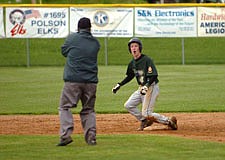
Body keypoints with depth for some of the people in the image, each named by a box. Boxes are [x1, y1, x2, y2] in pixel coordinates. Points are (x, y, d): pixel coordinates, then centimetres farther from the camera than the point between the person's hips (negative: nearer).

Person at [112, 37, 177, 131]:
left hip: (151, 87, -9)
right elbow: (129, 77, 24)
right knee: (128, 105, 7)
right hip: (141, 88, 9)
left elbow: (154, 75, -22)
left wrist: (146, 86, -34)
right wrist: (119, 85, 16)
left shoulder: (147, 60, -17)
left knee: (146, 114, -14)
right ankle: (144, 121, 20)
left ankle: (169, 121, -1)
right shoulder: (132, 63, 8)